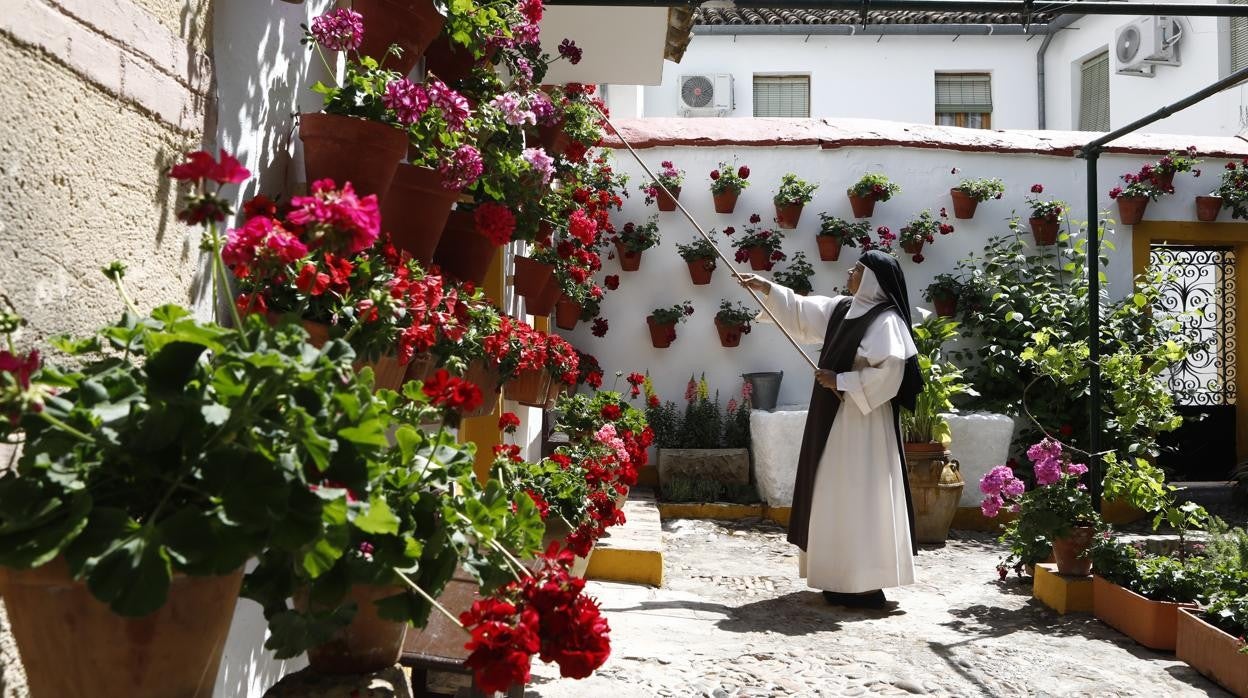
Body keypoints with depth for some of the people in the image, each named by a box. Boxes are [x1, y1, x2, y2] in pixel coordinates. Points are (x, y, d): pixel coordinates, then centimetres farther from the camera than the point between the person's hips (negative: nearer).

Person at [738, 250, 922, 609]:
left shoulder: (885, 321, -15)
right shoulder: (840, 308, 11)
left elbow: (889, 371, -23)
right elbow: (800, 310, 23)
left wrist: (841, 381, -17)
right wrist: (766, 288, 17)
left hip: (862, 422, -9)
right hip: (835, 419, 9)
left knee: (860, 498, -6)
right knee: (839, 498, 12)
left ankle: (867, 584, 1)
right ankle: (846, 579, 21)